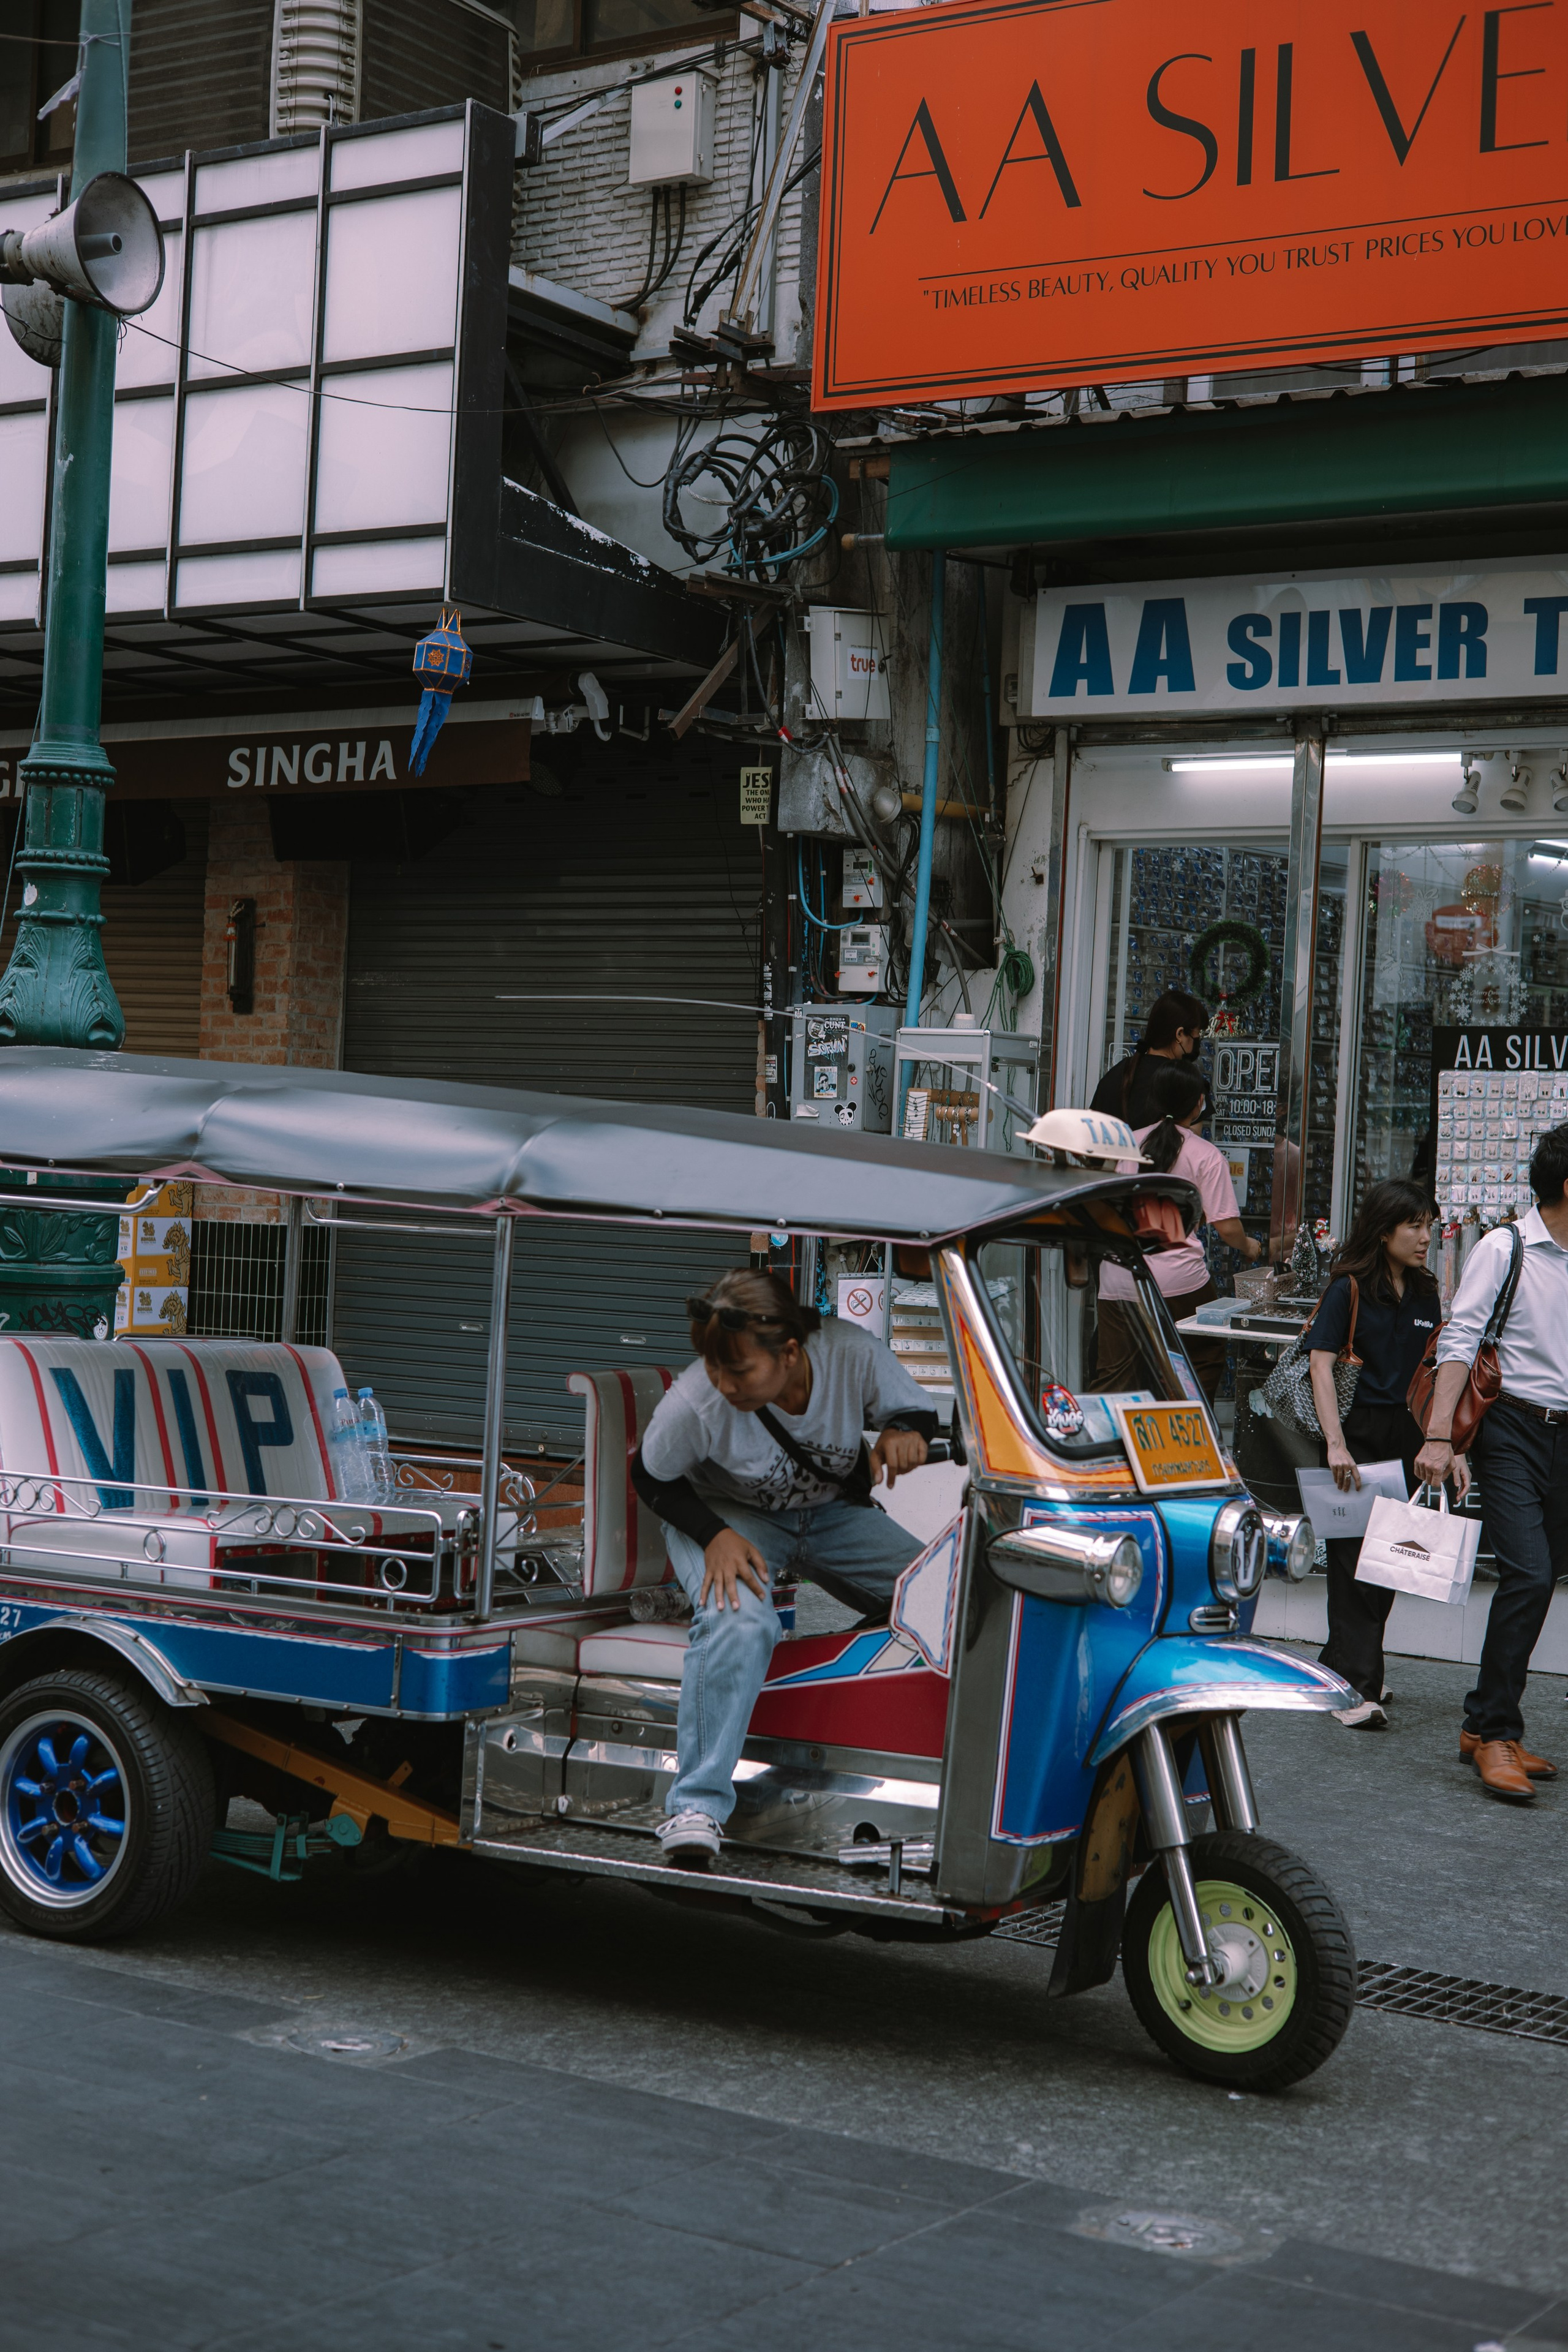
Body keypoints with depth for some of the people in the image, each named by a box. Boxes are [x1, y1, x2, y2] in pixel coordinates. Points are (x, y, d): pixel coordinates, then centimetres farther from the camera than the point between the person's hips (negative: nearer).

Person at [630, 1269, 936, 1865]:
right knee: (738, 1622, -36)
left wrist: (905, 1436, -31)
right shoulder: (694, 1403, -30)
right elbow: (651, 1476, -10)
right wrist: (716, 1536, -25)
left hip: (834, 1514, 3)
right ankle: (696, 1805, -32)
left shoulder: (854, 1354, -27)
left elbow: (918, 1413, -7)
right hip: (732, 1516, -3)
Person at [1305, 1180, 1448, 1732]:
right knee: (1354, 1557, -8)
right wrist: (1336, 1444, -23)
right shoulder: (1349, 1288, -6)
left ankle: (1337, 1667, 23)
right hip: (1356, 1431, -6)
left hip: (1404, 1437, 6)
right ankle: (1357, 1691, -10)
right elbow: (1321, 1364, -12)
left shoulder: (1425, 1295, 11)